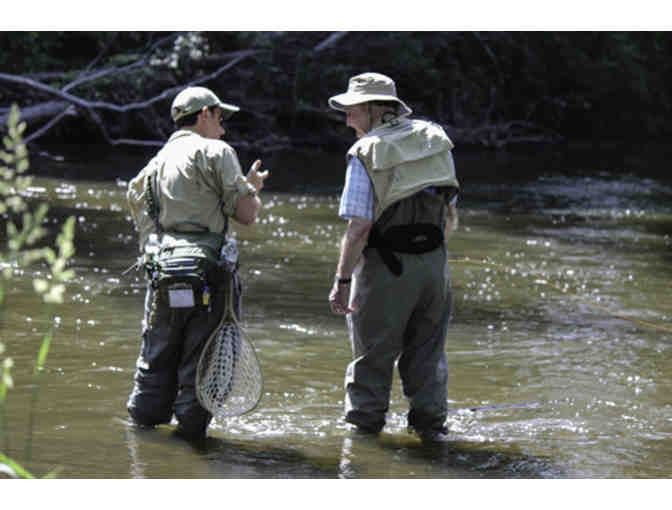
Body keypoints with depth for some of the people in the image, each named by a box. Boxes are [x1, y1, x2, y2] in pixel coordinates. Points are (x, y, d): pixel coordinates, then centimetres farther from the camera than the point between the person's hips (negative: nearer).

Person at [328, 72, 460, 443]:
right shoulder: (435, 140, 6)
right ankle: (430, 423, 19)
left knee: (373, 354, 8)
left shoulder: (364, 153, -11)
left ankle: (364, 424, 14)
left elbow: (358, 228, -16)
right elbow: (451, 217, 11)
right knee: (427, 351, 16)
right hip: (434, 262, 5)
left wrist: (342, 280, -12)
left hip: (386, 269, -5)